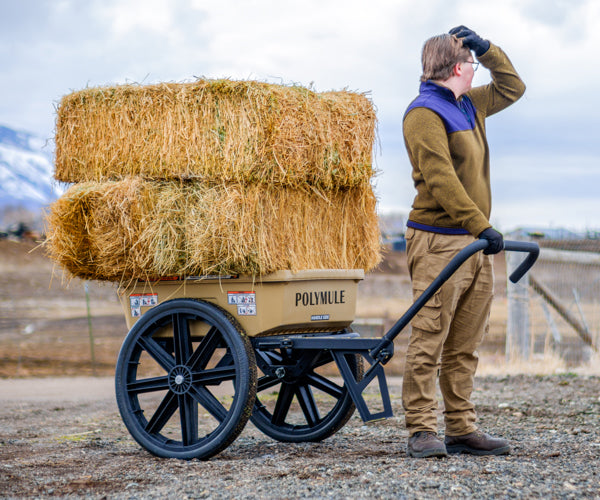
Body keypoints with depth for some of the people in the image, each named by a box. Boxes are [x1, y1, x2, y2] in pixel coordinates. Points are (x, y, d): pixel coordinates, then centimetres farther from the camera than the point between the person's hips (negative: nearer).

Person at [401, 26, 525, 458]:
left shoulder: (470, 106, 18)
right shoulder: (425, 114, -10)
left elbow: (512, 88, 33)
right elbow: (441, 179, -20)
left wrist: (486, 47, 18)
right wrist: (481, 226, -25)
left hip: (475, 244, 9)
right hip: (438, 242, -9)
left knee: (464, 347, 8)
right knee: (430, 340, -8)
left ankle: (462, 430, 11)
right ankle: (422, 431, -6)